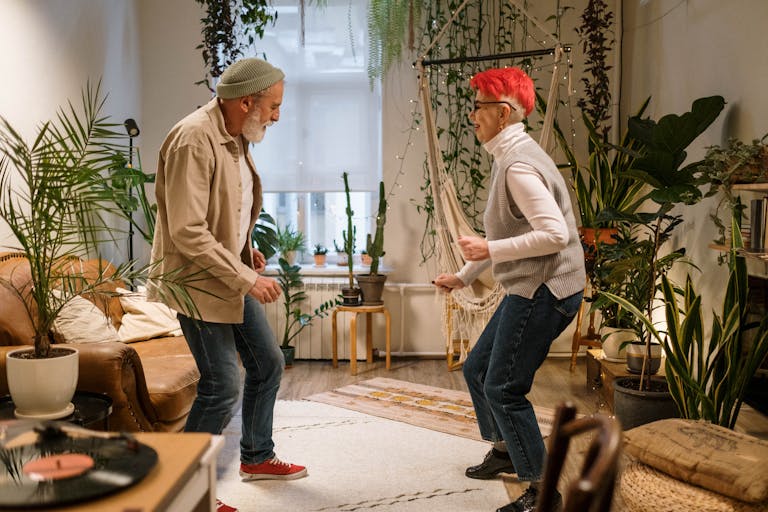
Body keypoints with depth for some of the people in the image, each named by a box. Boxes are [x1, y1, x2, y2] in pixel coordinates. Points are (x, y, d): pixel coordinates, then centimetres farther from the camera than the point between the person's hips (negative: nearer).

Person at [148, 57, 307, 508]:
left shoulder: (235, 137, 6)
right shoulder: (194, 140, -23)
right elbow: (187, 232, -27)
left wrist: (245, 250, 6)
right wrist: (247, 279, -23)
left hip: (233, 275, 9)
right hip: (199, 281, -9)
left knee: (268, 363, 16)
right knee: (223, 386, -4)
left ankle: (258, 457, 36)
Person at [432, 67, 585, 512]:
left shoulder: (519, 165, -19)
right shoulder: (510, 157, 14)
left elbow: (554, 234, -28)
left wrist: (489, 250, -21)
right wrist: (463, 276, 24)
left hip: (544, 292, -10)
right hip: (529, 290, 10)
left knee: (504, 388, -4)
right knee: (477, 370, 19)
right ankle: (506, 451, 39)